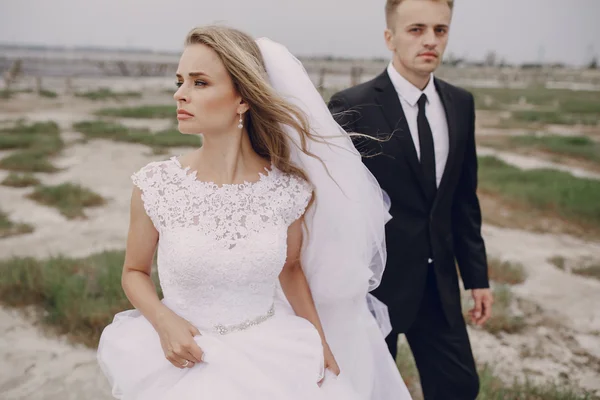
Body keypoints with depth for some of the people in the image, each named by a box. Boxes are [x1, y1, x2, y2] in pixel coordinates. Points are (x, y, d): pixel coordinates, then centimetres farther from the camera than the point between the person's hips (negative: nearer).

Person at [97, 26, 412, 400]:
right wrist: (164, 322, -16)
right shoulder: (155, 185, -13)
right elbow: (135, 272, 2)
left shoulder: (289, 188, -12)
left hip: (273, 358, 1)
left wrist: (319, 341, -1)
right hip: (185, 358, -1)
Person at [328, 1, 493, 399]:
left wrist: (477, 275, 9)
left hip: (438, 281, 5)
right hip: (376, 279, -4)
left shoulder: (460, 104, 3)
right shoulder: (352, 107, -14)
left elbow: (464, 199, 8)